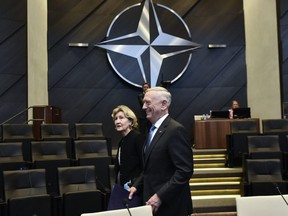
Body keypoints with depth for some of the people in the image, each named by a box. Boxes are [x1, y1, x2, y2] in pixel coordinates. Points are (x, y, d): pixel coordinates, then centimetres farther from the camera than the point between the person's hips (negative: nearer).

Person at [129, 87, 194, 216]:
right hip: (152, 202, 8)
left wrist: (160, 196, -22)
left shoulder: (175, 130, -17)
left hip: (170, 205, -8)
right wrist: (137, 185, 7)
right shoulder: (153, 130, 11)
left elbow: (185, 170, -22)